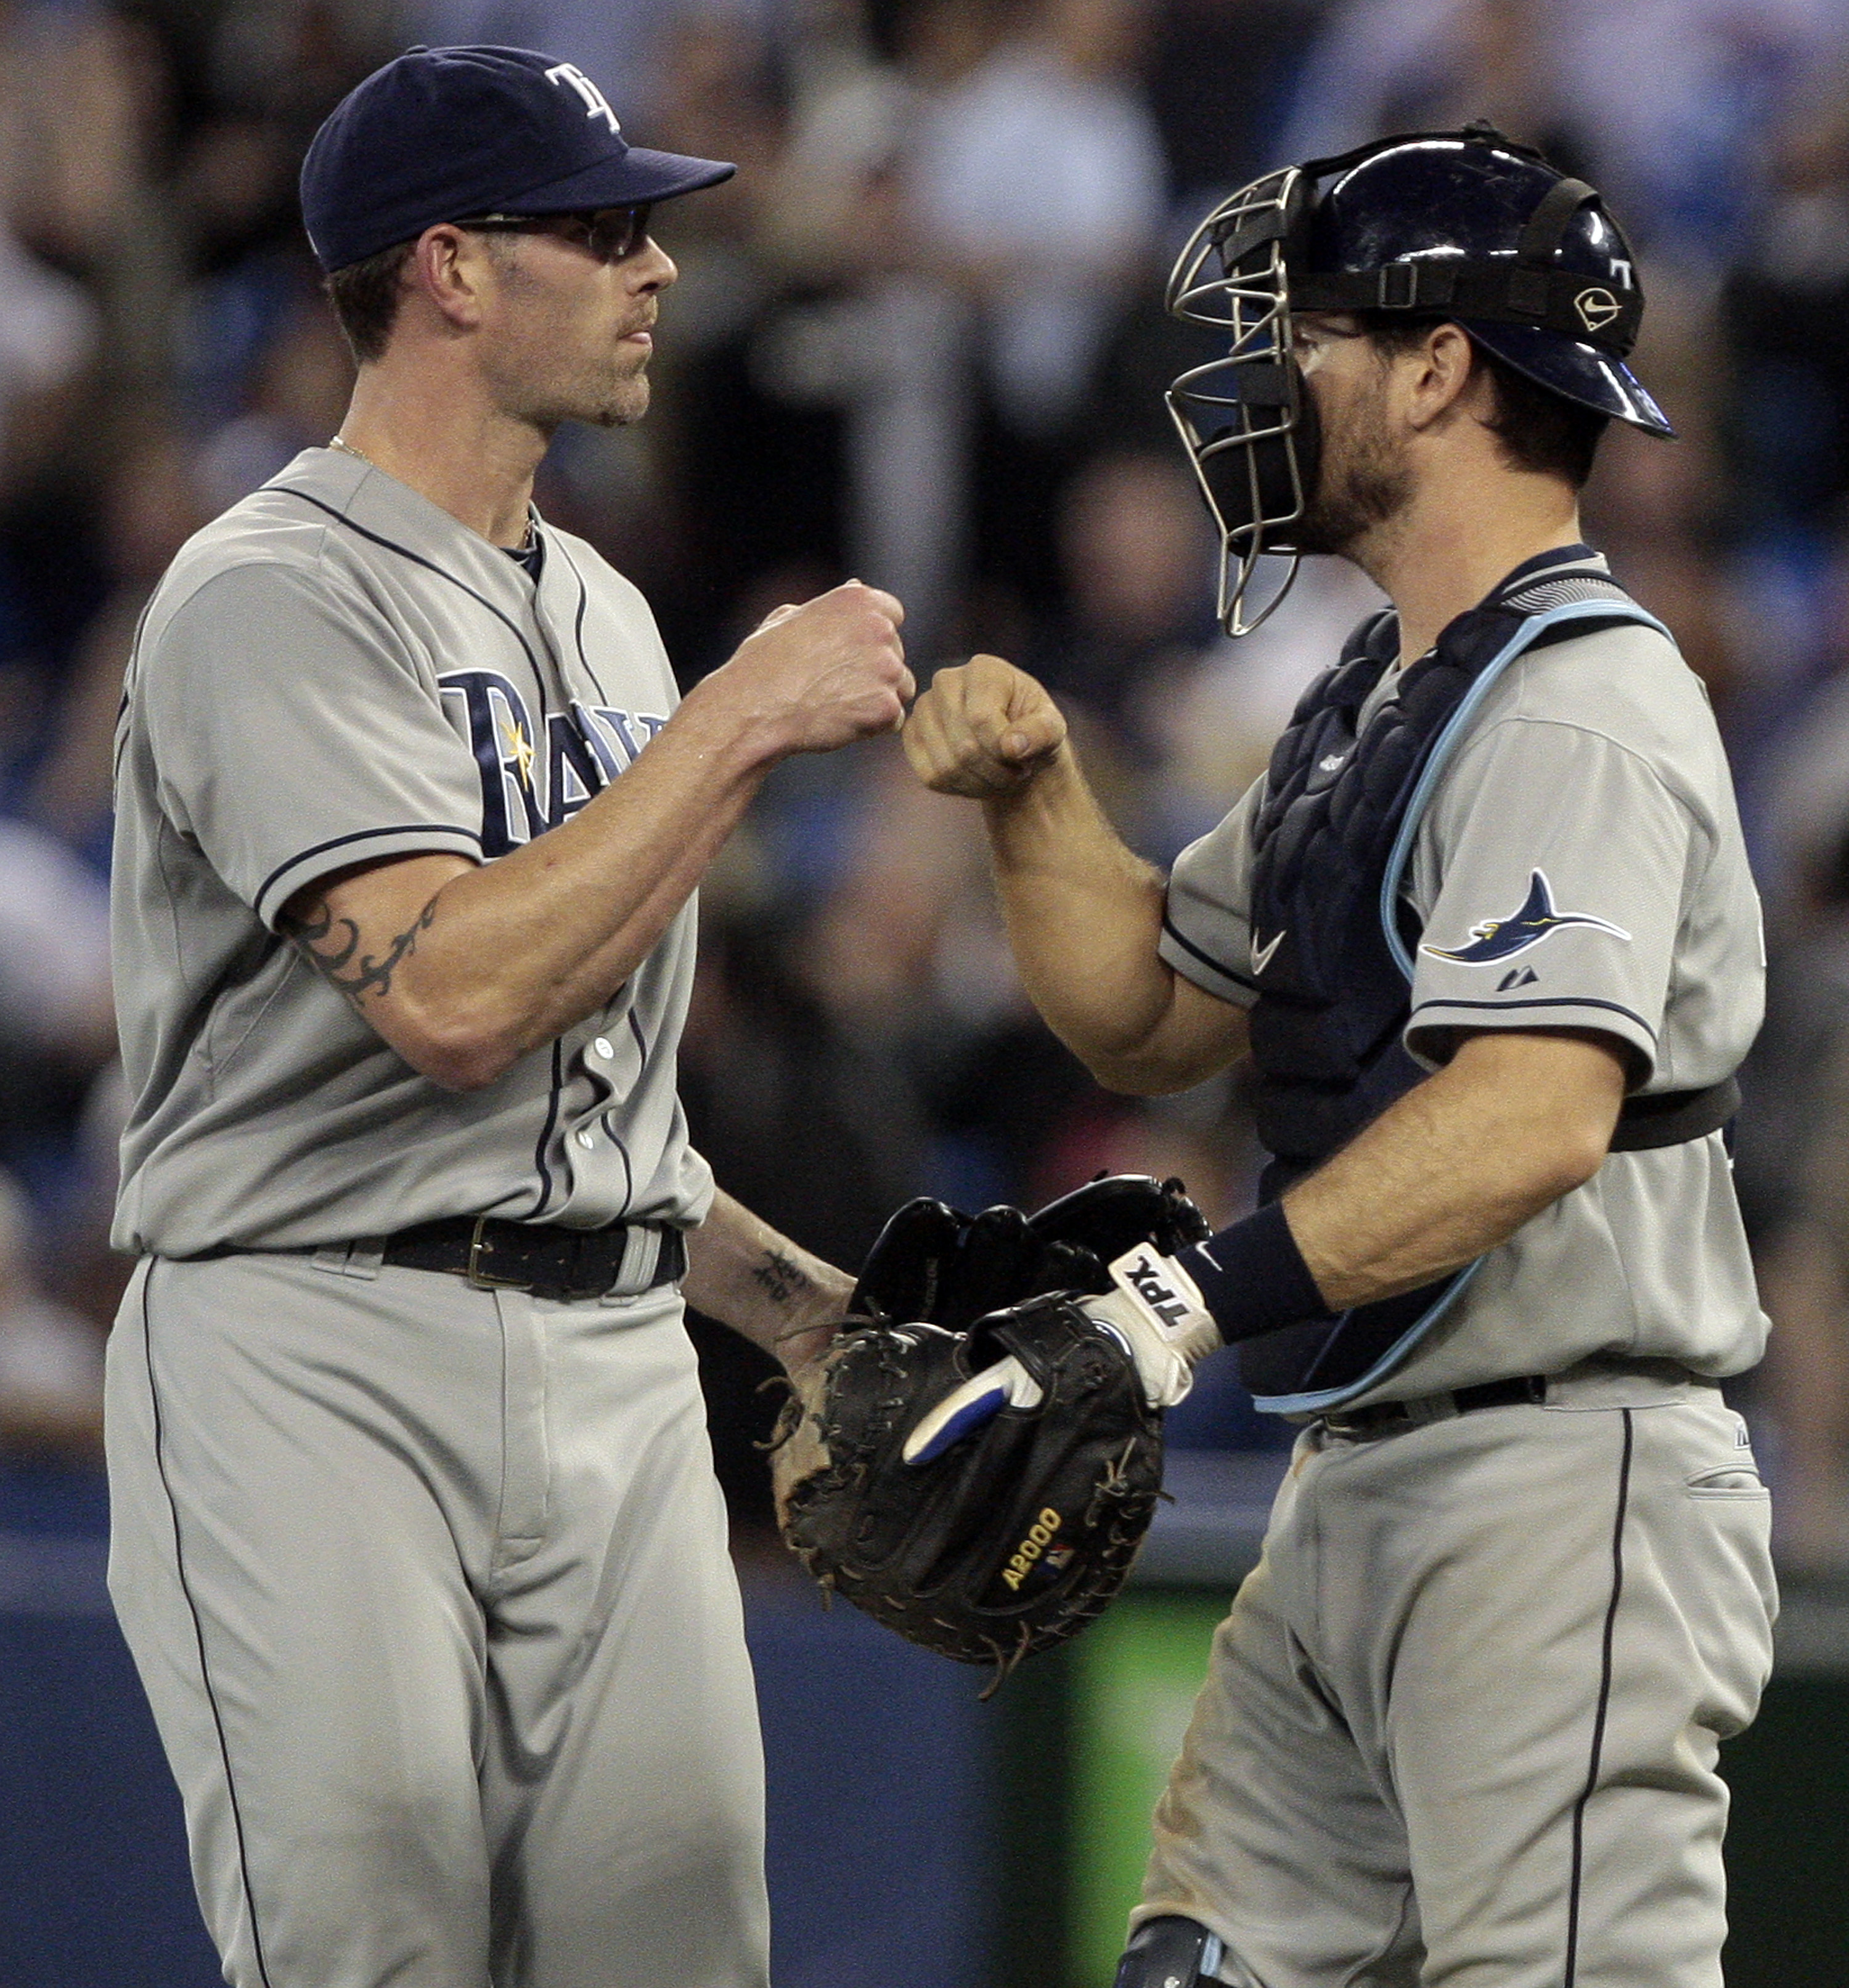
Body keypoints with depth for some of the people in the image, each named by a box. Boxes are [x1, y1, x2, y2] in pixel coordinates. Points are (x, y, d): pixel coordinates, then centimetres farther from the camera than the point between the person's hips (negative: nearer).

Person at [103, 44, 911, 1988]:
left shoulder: (595, 611, 19)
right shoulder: (278, 598, -10)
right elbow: (454, 1000, -23)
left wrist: (811, 1307, 13)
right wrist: (742, 718, -18)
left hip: (620, 1375, 8)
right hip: (324, 1368, -8)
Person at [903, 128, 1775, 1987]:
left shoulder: (1578, 703, -13)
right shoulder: (1377, 699, 20)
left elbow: (1539, 1114, -28)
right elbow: (1146, 1015, 28)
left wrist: (1199, 1298, -35)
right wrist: (1032, 791, 10)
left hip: (1560, 1490, -10)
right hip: (1358, 1490, 10)